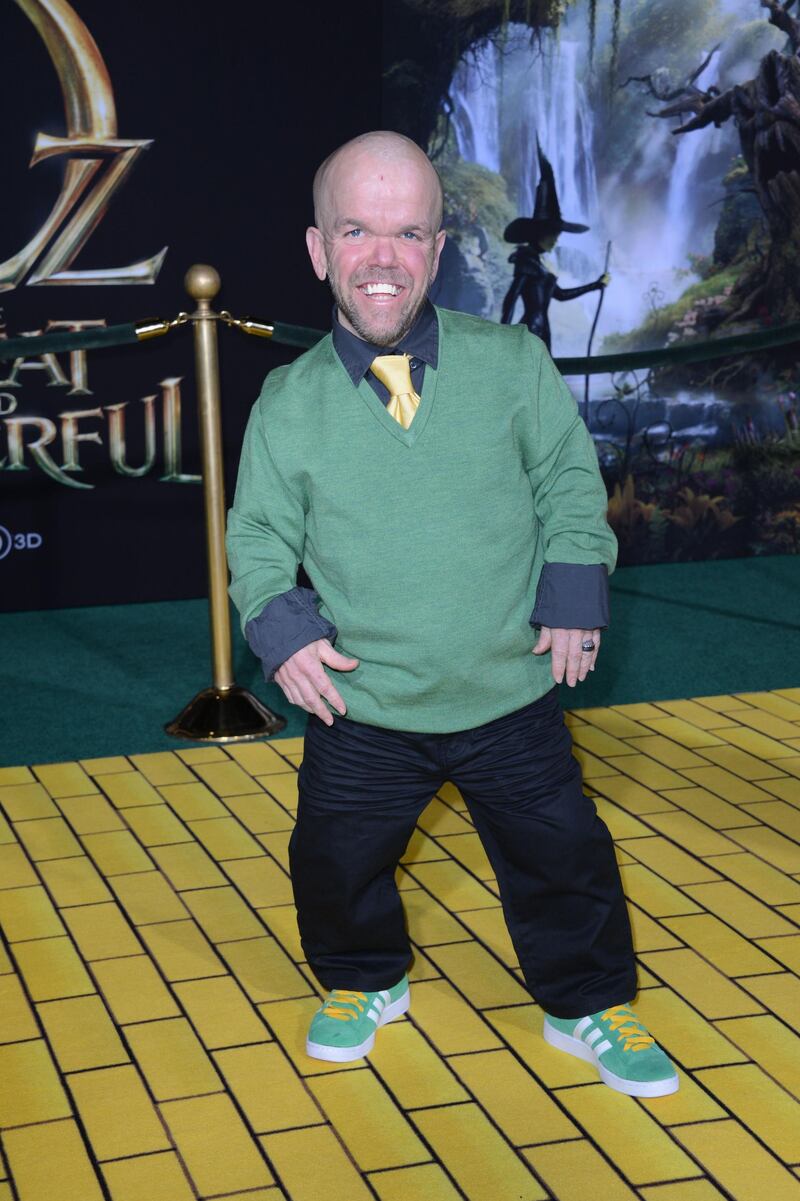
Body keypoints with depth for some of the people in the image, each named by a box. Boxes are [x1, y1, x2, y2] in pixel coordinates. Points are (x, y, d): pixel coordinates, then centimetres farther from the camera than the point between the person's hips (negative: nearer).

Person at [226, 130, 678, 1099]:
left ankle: (589, 1008, 36)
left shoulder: (512, 362, -7)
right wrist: (279, 625, -13)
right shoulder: (287, 402, -6)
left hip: (513, 700, 0)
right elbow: (258, 536, 3)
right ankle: (364, 984, 43)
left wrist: (575, 590, -7)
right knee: (336, 862, 12)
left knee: (561, 856, 11)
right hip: (362, 713, 0)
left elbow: (571, 480, 3)